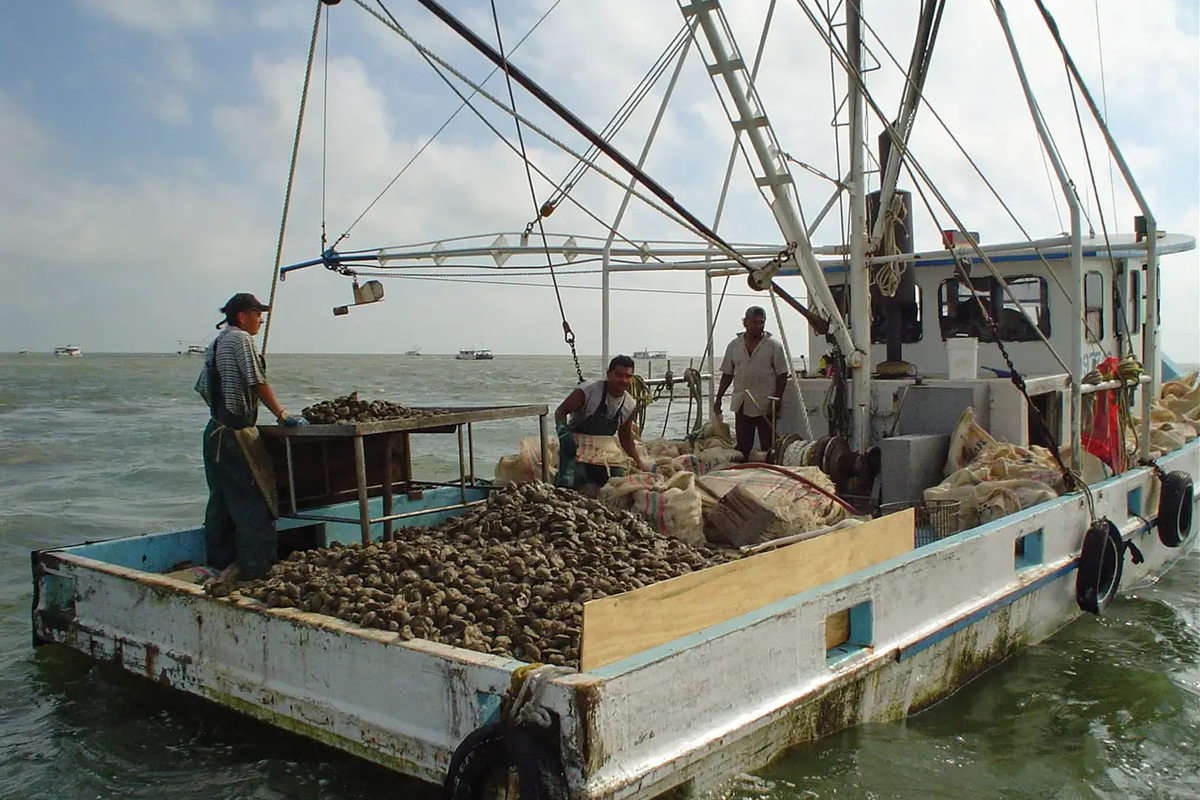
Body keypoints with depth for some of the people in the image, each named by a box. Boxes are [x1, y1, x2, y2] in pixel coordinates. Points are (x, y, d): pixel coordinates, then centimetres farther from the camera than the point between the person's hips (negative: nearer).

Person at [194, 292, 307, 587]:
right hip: (236, 434, -10)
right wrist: (282, 415, -10)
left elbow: (202, 387, 19)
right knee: (252, 501, -6)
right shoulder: (240, 338, -11)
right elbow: (258, 383, -15)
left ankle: (221, 566, 20)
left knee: (221, 501, 14)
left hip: (215, 431, 10)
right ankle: (254, 567, -8)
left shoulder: (217, 343, 17)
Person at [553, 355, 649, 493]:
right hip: (576, 444, -5)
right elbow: (561, 410, -16)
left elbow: (625, 438, 12)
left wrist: (639, 463, 5)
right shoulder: (590, 389, -20)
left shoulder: (630, 405, -2)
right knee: (569, 484, -25)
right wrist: (562, 430, -36)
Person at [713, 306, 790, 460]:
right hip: (741, 405, 3)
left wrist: (777, 400, -10)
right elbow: (727, 374, 13)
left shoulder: (774, 346, -2)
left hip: (765, 406, -3)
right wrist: (718, 398, 9)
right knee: (742, 446, 7)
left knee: (768, 446, 1)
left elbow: (782, 375, -2)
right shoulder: (734, 345, 7)